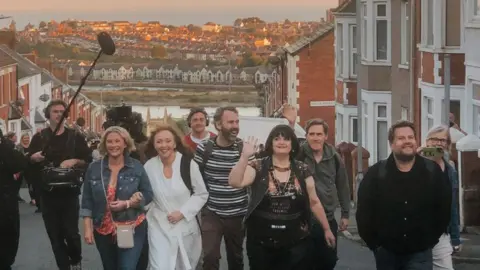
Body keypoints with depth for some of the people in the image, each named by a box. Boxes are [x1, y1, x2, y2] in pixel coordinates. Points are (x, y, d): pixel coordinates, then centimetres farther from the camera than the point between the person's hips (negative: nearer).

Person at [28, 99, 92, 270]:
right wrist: (34, 158, -15)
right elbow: (28, 163, 6)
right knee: (55, 235, 6)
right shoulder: (39, 138, 6)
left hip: (70, 193, -1)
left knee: (71, 232, -4)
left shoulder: (76, 137, 5)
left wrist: (75, 161, -13)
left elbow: (88, 160, 4)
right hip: (48, 194, 1)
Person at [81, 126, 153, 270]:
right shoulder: (94, 168, -1)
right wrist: (88, 228, -4)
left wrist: (127, 203, -17)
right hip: (103, 231, 3)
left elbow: (148, 194, -1)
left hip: (132, 229, -2)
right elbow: (87, 200, 1)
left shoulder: (136, 166, -3)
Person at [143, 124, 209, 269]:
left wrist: (182, 212, -14)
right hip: (159, 227, 0)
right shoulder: (149, 166, -6)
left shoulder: (188, 164, -12)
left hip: (186, 226, 0)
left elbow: (202, 194, -6)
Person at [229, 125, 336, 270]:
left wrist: (326, 229, 12)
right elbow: (235, 182, -21)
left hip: (296, 243, 1)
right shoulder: (258, 167, -4)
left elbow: (314, 202, 10)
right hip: (261, 244, -1)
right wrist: (245, 156, -30)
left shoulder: (302, 170, 2)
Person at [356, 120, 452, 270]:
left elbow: (444, 208, 5)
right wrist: (374, 243, -2)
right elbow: (364, 211, -1)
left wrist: (431, 239, 4)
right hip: (386, 251, 1)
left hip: (420, 252, -1)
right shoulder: (376, 173, -5)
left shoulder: (433, 172, -2)